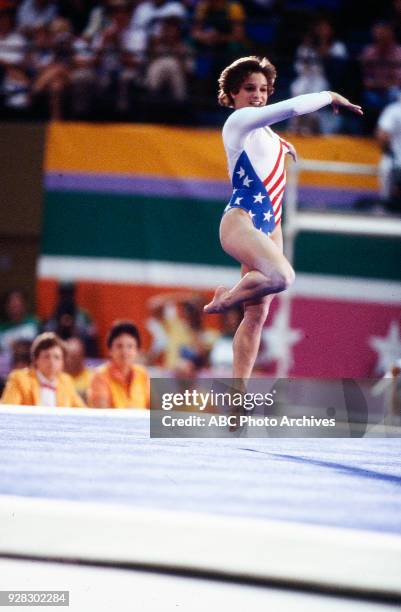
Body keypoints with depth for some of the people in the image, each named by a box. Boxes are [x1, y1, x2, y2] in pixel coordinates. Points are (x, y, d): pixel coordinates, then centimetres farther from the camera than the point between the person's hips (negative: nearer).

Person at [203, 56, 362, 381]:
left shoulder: (261, 128, 20)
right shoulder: (239, 120, -7)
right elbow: (292, 107, -18)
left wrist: (281, 145, 36)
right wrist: (330, 96, -6)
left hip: (269, 227, 10)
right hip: (241, 220, -9)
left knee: (258, 314, 3)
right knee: (282, 276, -34)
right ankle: (227, 298, -8)